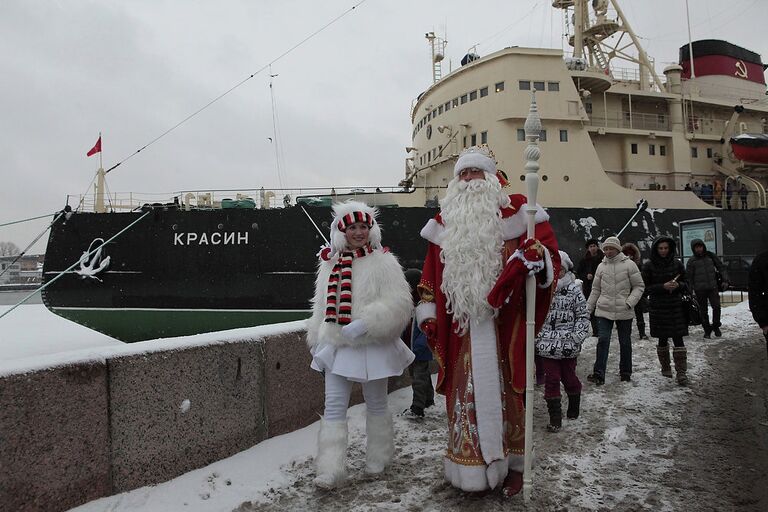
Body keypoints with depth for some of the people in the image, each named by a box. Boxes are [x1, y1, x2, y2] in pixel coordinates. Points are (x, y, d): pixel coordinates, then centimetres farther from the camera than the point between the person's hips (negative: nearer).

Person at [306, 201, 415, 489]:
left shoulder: (383, 262, -9)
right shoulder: (329, 265, 7)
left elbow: (398, 304, -16)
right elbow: (321, 307, 14)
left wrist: (365, 324, -25)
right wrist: (318, 342, 12)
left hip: (372, 346, -4)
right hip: (336, 346, 4)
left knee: (376, 404, 13)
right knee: (333, 407, 0)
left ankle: (377, 461, 31)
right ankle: (330, 470, 5)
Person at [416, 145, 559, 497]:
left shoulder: (514, 212, 1)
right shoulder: (444, 223, 13)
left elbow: (549, 251, -1)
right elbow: (431, 273, 16)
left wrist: (537, 257, -24)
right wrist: (428, 314, 10)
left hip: (503, 325, -3)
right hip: (461, 326, 3)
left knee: (504, 394, 5)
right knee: (465, 395, 9)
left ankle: (512, 465, 22)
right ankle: (469, 463, 24)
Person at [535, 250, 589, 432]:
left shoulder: (574, 290, -2)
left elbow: (583, 315, 1)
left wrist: (577, 336, -9)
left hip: (569, 346, 0)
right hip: (547, 345, 1)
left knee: (569, 377, 13)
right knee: (551, 379, 0)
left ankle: (573, 409, 37)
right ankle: (555, 418, 8)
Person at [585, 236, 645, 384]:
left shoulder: (629, 264, -3)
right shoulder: (601, 266, 6)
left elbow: (639, 286, 0)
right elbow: (596, 289, 13)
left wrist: (630, 302, -14)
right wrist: (588, 308, 11)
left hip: (624, 311, -1)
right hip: (604, 310, 1)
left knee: (625, 342, 11)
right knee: (602, 340, -9)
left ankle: (625, 372, 26)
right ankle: (599, 373, -10)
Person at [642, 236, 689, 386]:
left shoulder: (677, 264, 2)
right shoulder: (649, 266, -3)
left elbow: (686, 283, 9)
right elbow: (646, 288, -4)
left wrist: (678, 285, -13)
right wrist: (663, 286, -18)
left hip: (676, 306, 0)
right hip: (658, 307, 0)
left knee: (678, 338, -7)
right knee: (662, 339, 10)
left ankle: (681, 372, -4)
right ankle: (665, 368, 28)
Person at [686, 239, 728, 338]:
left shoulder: (711, 256, 6)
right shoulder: (691, 261, 1)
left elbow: (721, 268, 14)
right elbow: (689, 277, 2)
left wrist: (725, 280, 4)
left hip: (713, 287, 1)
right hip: (700, 289, -1)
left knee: (716, 306, -9)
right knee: (703, 311, 5)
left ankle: (716, 326, 12)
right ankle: (707, 330, 17)